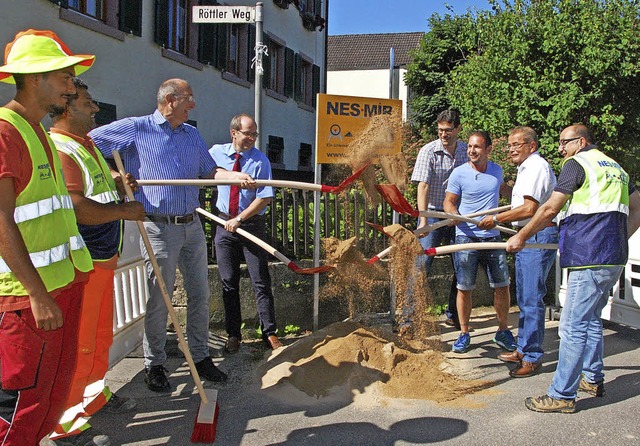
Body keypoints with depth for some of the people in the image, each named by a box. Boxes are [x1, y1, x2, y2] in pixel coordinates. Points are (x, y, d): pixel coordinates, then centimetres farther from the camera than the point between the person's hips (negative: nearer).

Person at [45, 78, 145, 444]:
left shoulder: (87, 145, 15)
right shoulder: (59, 149, -19)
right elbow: (78, 209, -30)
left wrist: (116, 183, 8)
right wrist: (125, 211, -17)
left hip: (103, 258, 10)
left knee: (101, 335, 22)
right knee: (79, 343, 0)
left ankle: (95, 394, 40)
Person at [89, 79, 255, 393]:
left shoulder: (192, 134, 14)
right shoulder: (135, 129, -3)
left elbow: (209, 170, 14)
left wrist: (236, 176, -4)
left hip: (192, 225, 6)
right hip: (159, 228, -6)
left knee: (200, 294, 10)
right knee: (158, 299, 3)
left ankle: (200, 357, 25)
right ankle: (153, 364, 19)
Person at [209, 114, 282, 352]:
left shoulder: (260, 161, -9)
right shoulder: (216, 152, 2)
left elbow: (264, 198, -14)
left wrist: (239, 219, -15)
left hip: (252, 225, -3)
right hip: (224, 224, 3)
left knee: (261, 282, 1)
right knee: (228, 282, 9)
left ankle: (269, 333, 12)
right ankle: (233, 334, 20)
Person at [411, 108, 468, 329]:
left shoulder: (467, 151, 3)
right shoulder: (428, 151, -10)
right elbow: (423, 186, -18)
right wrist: (423, 220, -28)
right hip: (433, 214, -4)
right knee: (422, 265, -10)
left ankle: (453, 315, 26)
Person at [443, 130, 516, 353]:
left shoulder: (497, 170, 7)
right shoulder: (459, 173, -5)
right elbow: (449, 202, -3)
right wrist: (456, 216, -21)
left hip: (492, 237, 3)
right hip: (466, 237, -3)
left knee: (502, 285, 6)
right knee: (464, 288, 1)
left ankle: (503, 331, 23)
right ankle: (464, 334, 16)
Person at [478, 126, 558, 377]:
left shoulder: (536, 167, -13)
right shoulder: (527, 168, 21)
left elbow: (529, 208, -20)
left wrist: (496, 219, -12)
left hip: (538, 237, -11)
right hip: (529, 237, 11)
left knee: (532, 299, -7)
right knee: (524, 298, 15)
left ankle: (532, 356, 1)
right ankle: (524, 350, 25)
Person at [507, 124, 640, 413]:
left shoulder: (576, 164, -5)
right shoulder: (615, 167, 21)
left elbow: (551, 209, -11)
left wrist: (521, 237, -3)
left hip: (590, 259, -9)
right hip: (614, 258, 10)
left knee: (573, 326, -7)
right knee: (591, 319, 22)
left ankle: (562, 395, -3)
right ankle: (593, 379, 33)